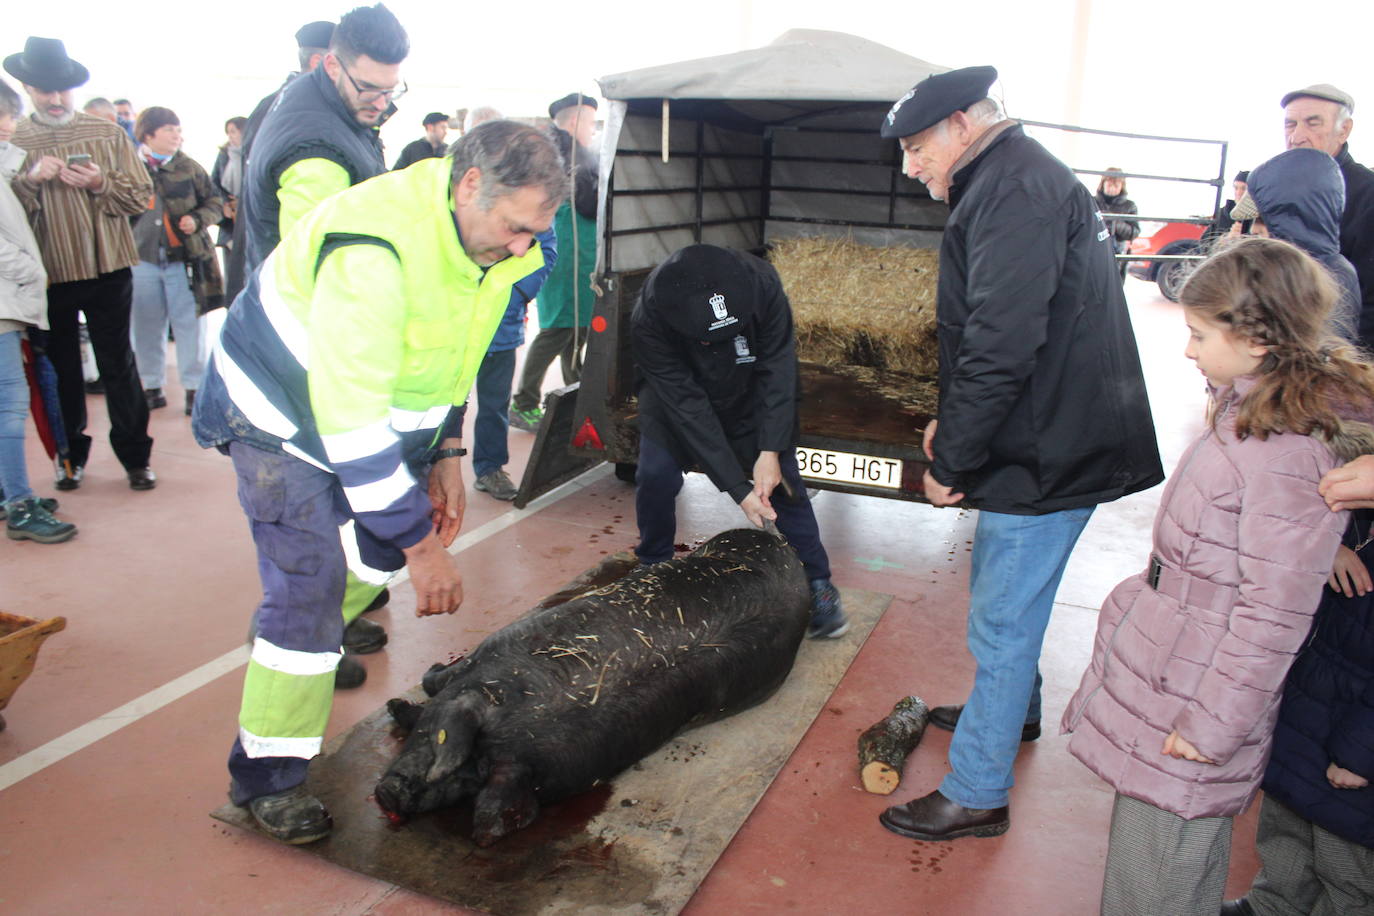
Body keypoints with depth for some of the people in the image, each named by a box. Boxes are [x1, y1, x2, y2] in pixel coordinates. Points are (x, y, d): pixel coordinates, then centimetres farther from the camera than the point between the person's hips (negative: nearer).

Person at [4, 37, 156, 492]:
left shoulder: (107, 133, 2)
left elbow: (141, 195, 0)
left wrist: (100, 183, -17)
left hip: (108, 271, -1)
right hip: (47, 275, 1)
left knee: (118, 365, 6)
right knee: (61, 370, 11)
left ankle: (135, 456, 14)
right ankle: (71, 456, 24)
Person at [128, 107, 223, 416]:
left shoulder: (189, 168, 1)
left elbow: (214, 203, 7)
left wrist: (197, 220, -12)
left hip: (184, 258, -1)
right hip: (142, 260, 1)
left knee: (188, 324, 2)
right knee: (146, 326, 8)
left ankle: (194, 387, 13)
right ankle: (152, 387, 21)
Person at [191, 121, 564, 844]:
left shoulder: (485, 233, -9)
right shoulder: (374, 248, -38)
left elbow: (451, 350, 7)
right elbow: (351, 418, -37)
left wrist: (445, 456, 1)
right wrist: (424, 545, -33)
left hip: (371, 412, 8)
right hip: (285, 416, -8)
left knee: (388, 541, 16)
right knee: (308, 589, -13)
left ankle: (312, 646, 44)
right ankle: (267, 779, 4)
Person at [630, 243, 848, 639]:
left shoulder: (760, 282, -35)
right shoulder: (648, 322, -37)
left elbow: (777, 368, -27)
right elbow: (686, 406, -35)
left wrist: (770, 451, -33)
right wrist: (737, 488, -35)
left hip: (751, 394, 1)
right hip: (677, 396, -1)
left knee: (782, 477, -6)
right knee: (655, 476, -16)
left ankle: (818, 583, 8)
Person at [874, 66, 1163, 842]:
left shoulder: (1014, 190, -19)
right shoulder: (1022, 180, 16)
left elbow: (1001, 345, -27)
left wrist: (951, 462, -19)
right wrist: (951, 424, 15)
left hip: (1048, 453, -11)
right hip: (1054, 438, 11)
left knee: (1001, 624, 0)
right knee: (1007, 602, 26)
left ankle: (977, 794, 14)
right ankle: (1014, 711, 48)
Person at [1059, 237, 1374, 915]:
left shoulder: (1285, 454, -26)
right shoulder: (1250, 410, 3)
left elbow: (1274, 613, -24)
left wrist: (1213, 727, -17)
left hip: (1192, 698, -9)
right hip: (1168, 663, 9)